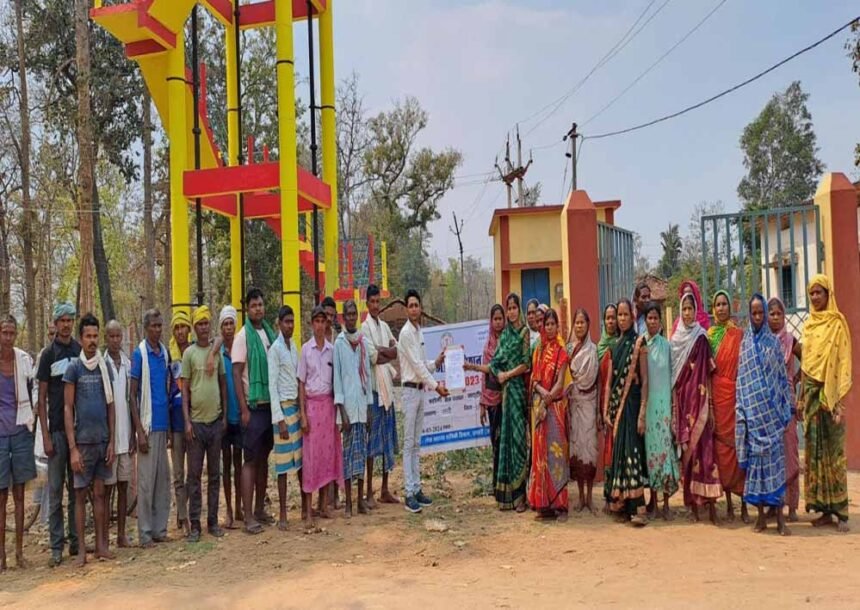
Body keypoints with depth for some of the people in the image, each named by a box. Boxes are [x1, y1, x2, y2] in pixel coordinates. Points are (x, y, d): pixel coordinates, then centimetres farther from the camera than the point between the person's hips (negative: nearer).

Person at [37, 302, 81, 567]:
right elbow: (42, 398, -1)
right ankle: (56, 546, 8)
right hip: (57, 428, -3)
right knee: (55, 490, 2)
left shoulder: (81, 351, 8)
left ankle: (76, 540, 17)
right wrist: (45, 435, -7)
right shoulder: (48, 354, 0)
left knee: (77, 488, 9)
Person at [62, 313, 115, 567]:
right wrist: (73, 448, -11)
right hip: (82, 441, -3)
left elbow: (111, 406, 10)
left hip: (103, 440, 3)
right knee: (80, 495, 4)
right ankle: (81, 549, 11)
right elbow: (68, 409, -6)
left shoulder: (105, 366, 7)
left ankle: (101, 545, 16)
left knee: (100, 493, 10)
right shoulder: (73, 368, -4)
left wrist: (112, 441, 4)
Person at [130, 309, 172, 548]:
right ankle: (145, 533, 8)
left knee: (163, 478, 10)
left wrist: (169, 425, 14)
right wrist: (139, 431, -12)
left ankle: (160, 528, 19)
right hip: (148, 425, -6)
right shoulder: (139, 353, -7)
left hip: (163, 424, 6)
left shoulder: (165, 352, 10)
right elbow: (132, 394, -8)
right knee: (146, 480, -1)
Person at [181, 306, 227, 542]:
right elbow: (184, 389, -2)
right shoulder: (189, 353, -2)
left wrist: (225, 415, 8)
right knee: (194, 474, 2)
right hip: (196, 422, -3)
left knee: (214, 474, 9)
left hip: (216, 420, 3)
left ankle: (213, 521, 17)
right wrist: (187, 421, -8)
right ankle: (195, 524, 9)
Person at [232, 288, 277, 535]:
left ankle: (260, 509, 22)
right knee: (250, 460, -4)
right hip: (253, 406, -6)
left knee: (264, 459, 12)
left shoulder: (269, 333, 11)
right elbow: (237, 374, -10)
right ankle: (248, 517, -1)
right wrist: (244, 409, -15)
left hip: (270, 404, 6)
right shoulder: (243, 336, -7)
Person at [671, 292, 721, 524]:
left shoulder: (702, 338, 2)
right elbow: (672, 376, 10)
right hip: (682, 400, 3)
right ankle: (692, 504, 11)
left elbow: (708, 373, -2)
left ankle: (710, 504, -4)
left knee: (704, 445, -8)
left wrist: (709, 404, -8)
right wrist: (674, 404, 4)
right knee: (685, 447, 3)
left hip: (699, 399, -3)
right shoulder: (675, 339, 10)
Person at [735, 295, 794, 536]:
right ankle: (761, 514, 11)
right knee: (755, 457, 2)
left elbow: (782, 377, 6)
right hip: (752, 411, 1)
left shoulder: (773, 342, 6)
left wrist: (786, 412, 2)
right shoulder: (745, 344, 7)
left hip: (772, 410, -1)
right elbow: (741, 380, 5)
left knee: (775, 458, -2)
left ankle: (779, 516, 2)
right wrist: (741, 412, -1)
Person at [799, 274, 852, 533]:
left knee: (834, 451, -3)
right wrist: (802, 397, 12)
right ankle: (824, 508, 12)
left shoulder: (837, 323, -3)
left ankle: (840, 511, 2)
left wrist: (839, 400, -15)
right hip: (810, 393, 5)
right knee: (815, 452, 5)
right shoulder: (809, 325, 13)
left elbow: (844, 362, -8)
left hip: (830, 395, -5)